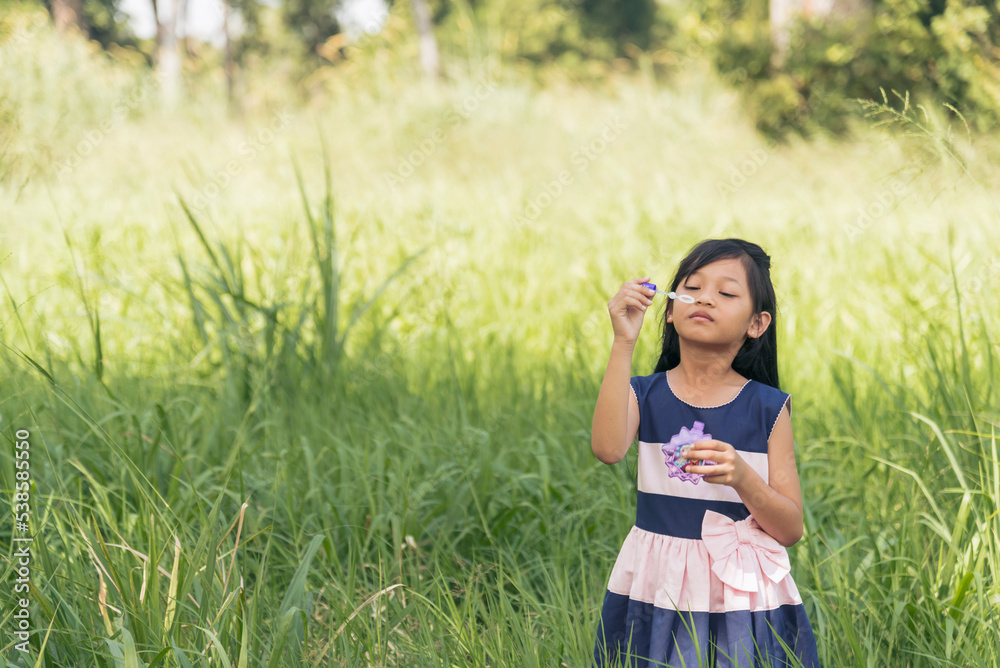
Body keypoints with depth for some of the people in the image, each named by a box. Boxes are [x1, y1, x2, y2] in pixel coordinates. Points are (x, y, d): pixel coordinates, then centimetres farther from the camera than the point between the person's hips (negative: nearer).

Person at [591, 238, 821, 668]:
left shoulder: (768, 408, 0)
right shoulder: (645, 395, 2)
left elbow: (791, 531, -2)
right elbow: (607, 449, -22)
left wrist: (742, 477, -22)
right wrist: (624, 343, -23)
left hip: (741, 596, 0)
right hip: (657, 592, 1)